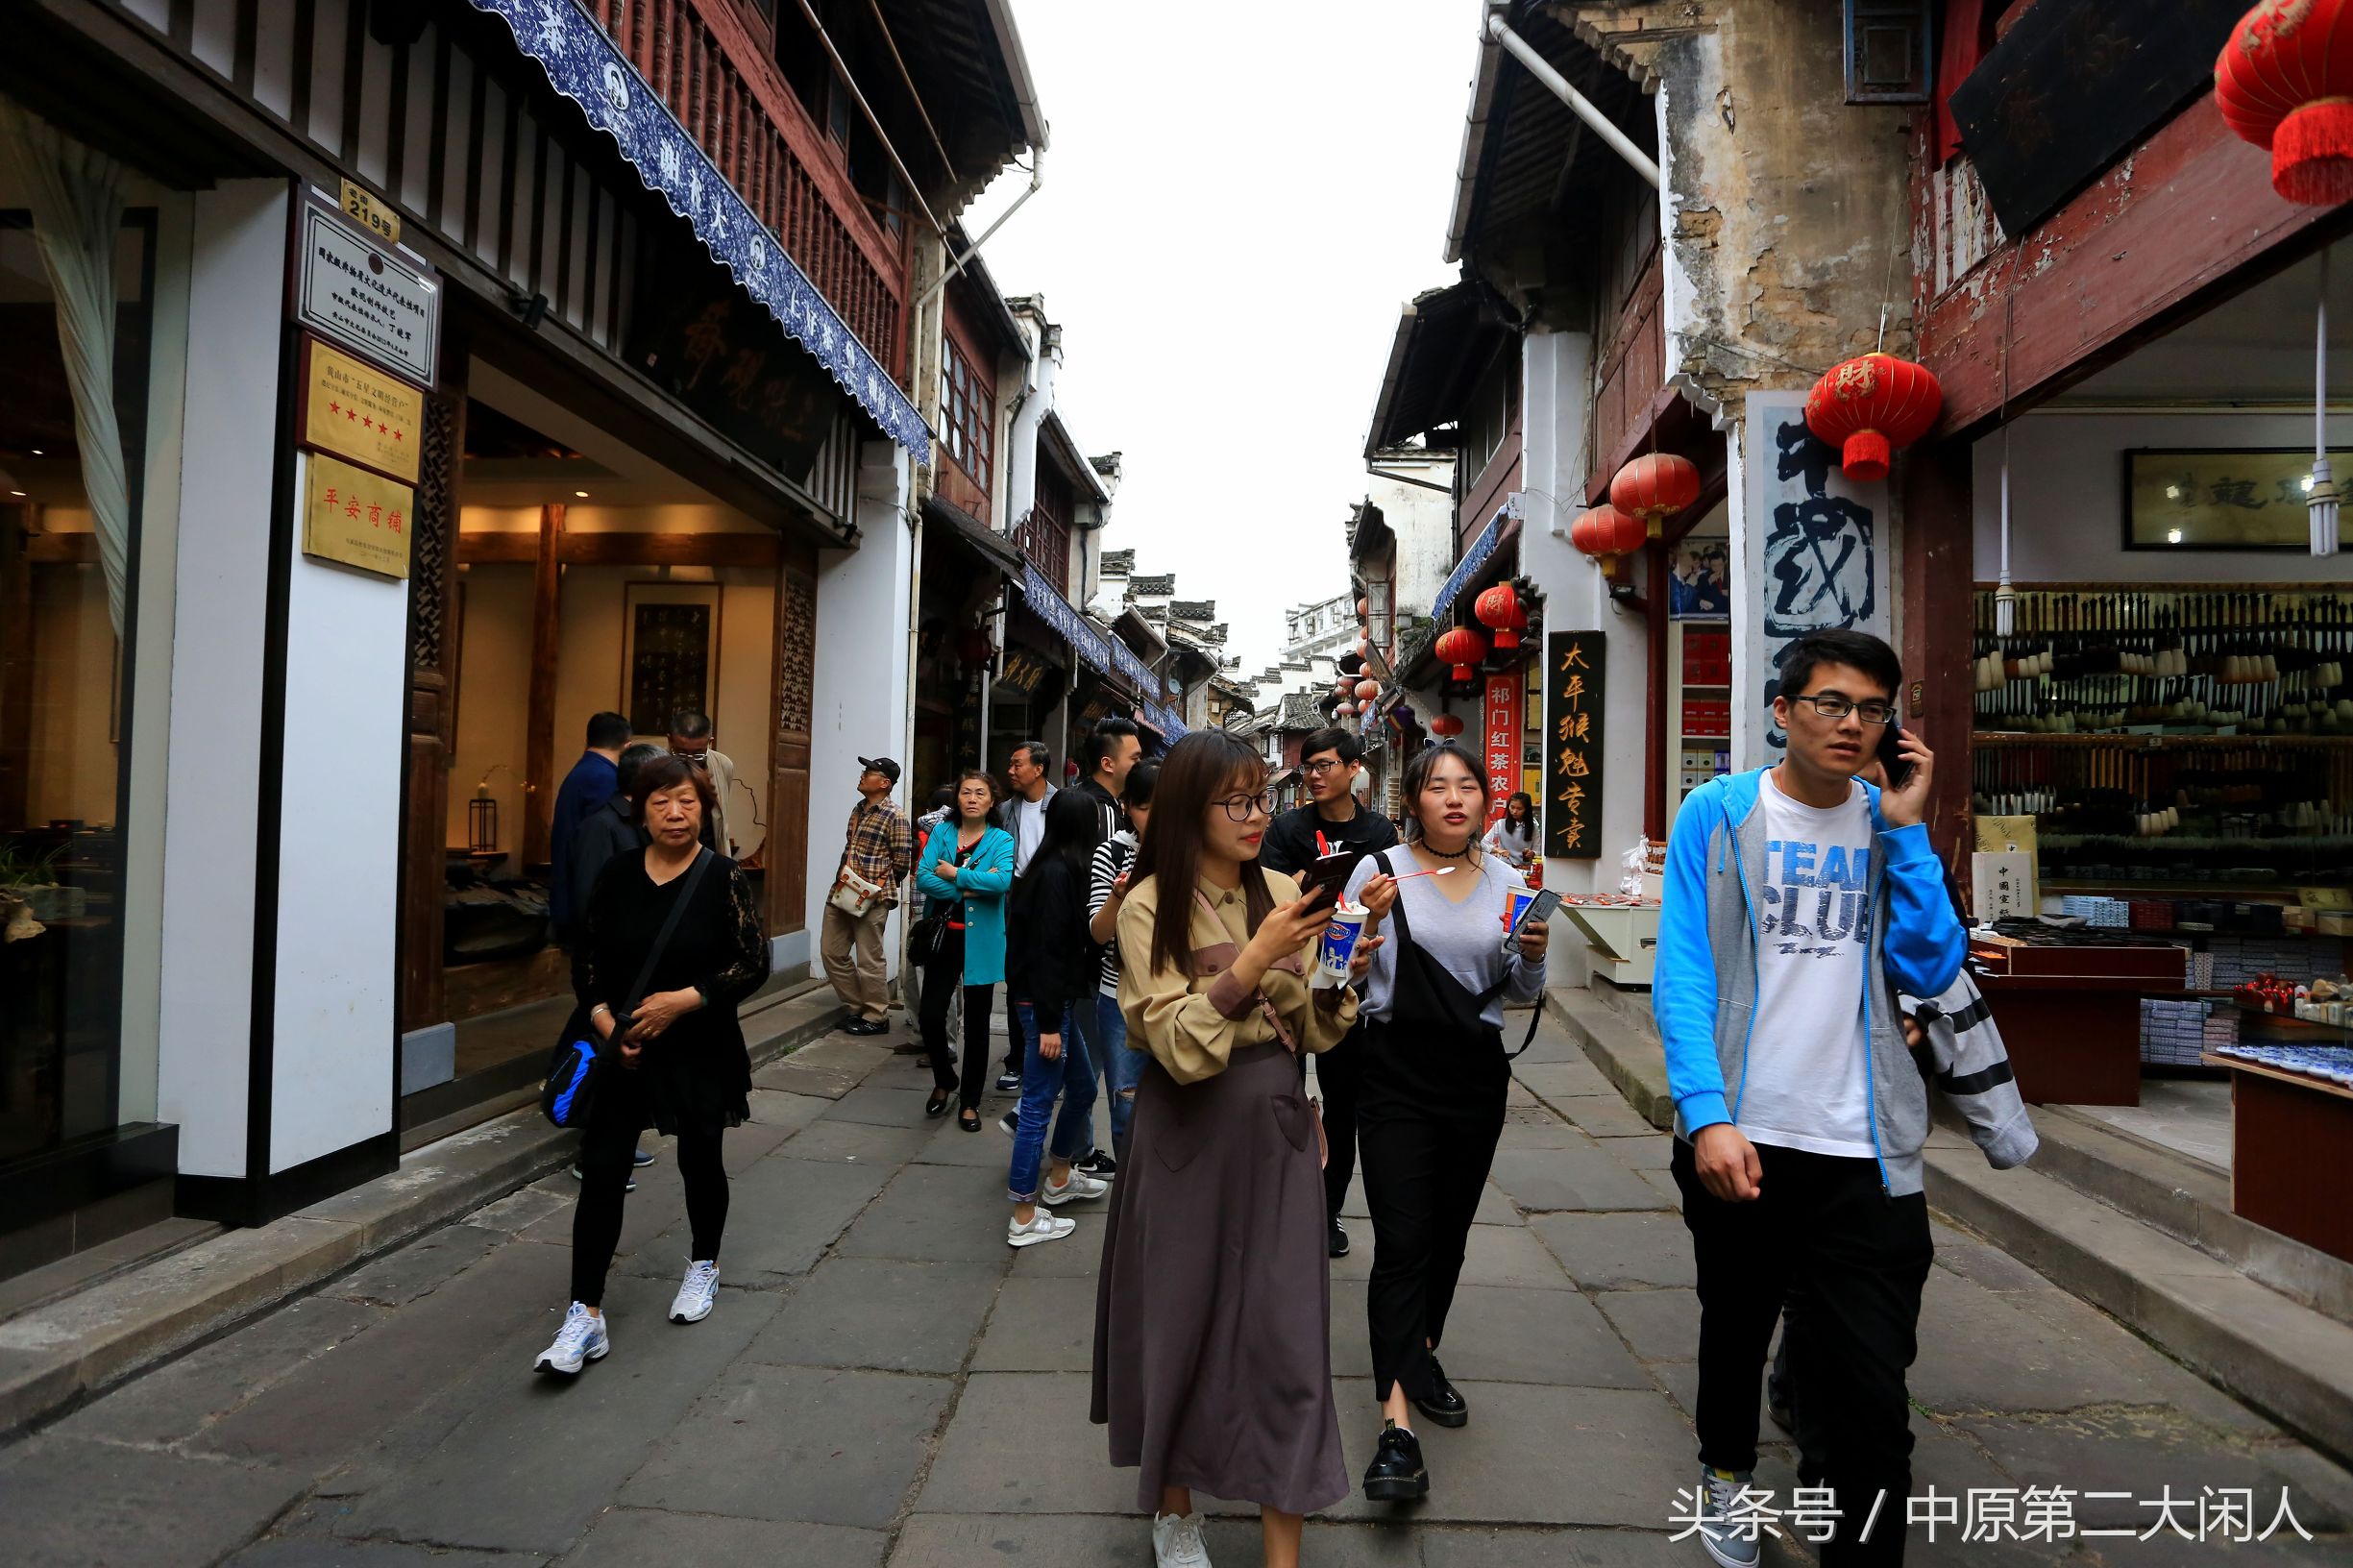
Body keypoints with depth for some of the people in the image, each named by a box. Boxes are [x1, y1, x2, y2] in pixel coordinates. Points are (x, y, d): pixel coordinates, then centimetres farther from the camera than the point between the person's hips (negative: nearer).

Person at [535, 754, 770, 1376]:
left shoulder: (723, 877, -10)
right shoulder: (616, 874, -1)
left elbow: (753, 963, -12)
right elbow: (587, 961, 4)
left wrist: (683, 1000, -21)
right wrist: (605, 1022, -10)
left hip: (702, 1051, -2)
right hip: (625, 1049, 2)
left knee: (700, 1161, 15)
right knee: (601, 1170, -3)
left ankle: (703, 1266, 40)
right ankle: (585, 1315, 6)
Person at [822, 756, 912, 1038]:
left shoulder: (895, 816, -10)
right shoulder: (858, 810, 14)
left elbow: (902, 862, -11)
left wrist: (878, 887, -11)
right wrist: (841, 878, 11)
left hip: (871, 898, -8)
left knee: (869, 960, -1)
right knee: (832, 952, 11)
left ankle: (876, 1018, 13)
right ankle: (858, 1007, 25)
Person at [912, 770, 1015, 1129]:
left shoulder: (1001, 840, -3)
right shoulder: (941, 832, 4)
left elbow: (1004, 881, -22)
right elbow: (923, 877, -9)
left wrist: (955, 874, -16)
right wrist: (970, 887, -18)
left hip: (980, 944, -2)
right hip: (942, 938, 2)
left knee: (976, 1024, 7)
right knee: (931, 1017, 0)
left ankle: (969, 1102, 23)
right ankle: (944, 1082, 29)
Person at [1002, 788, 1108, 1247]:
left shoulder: (1050, 867, 10)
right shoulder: (1060, 873, -18)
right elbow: (1049, 949, -20)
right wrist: (1049, 1023, -20)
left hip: (1050, 1000, 10)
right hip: (1044, 1003, -10)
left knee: (1082, 1087, 21)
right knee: (1038, 1105, -2)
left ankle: (1059, 1179, 38)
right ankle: (1024, 1219, 7)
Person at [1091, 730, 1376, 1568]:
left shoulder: (1284, 894, 2)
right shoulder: (1150, 906, -10)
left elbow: (1314, 1031, 4)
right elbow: (1180, 1047, -19)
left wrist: (1344, 975, -15)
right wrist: (1253, 962, -28)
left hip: (1275, 1126, 3)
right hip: (1188, 1130, -3)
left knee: (1285, 1330, 3)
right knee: (1180, 1317, 11)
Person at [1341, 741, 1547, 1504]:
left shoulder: (1505, 878, 6)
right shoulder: (1379, 871, -5)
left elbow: (1521, 992, 13)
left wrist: (1532, 955, -8)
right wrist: (1364, 921, -21)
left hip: (1477, 1074, 4)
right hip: (1397, 1073, -4)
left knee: (1450, 1232, 15)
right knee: (1402, 1242, -8)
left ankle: (1419, 1354, 38)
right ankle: (1397, 1421, -5)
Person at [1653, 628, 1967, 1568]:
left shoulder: (1891, 825, 5)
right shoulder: (1718, 814, -5)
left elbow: (1930, 972, -4)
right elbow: (1683, 978, -9)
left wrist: (1907, 830, -8)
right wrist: (1707, 1116, -19)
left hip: (1865, 1148, 1)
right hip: (1738, 1139, -1)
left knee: (1869, 1391, -2)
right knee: (1736, 1329, 22)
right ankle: (1726, 1468, 50)